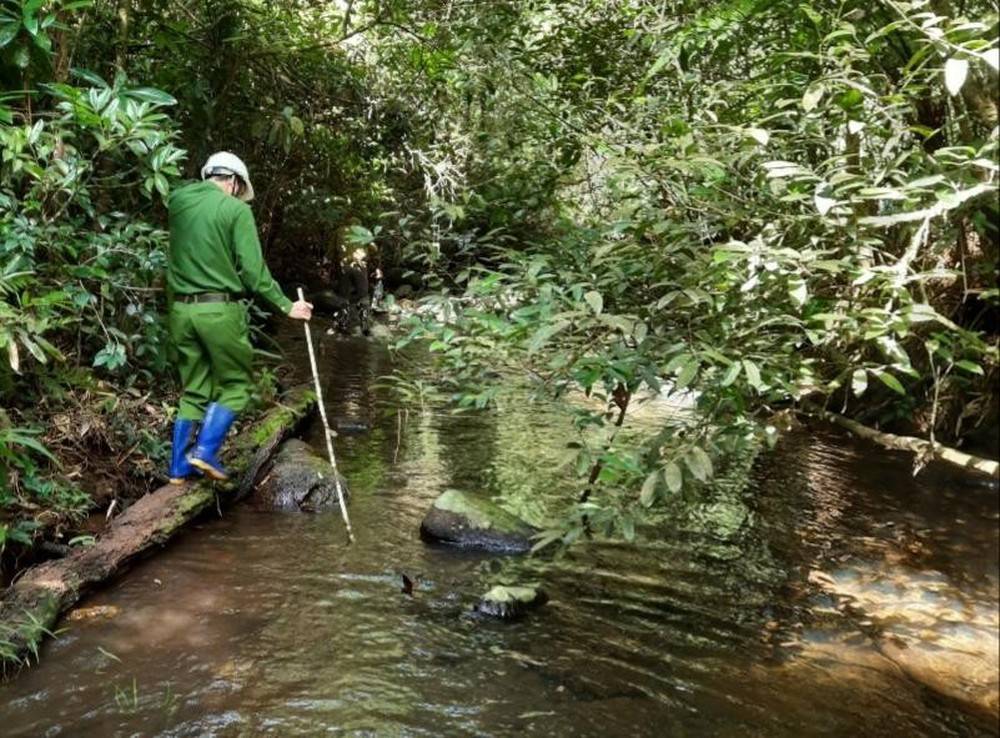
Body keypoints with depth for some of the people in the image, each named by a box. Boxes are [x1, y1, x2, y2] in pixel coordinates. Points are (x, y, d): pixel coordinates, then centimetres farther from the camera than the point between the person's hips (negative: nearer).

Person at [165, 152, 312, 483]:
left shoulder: (178, 203, 11)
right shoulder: (236, 209, -6)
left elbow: (178, 256, 13)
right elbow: (253, 270, -8)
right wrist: (286, 306, -2)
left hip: (180, 308, 6)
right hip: (219, 309, -6)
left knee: (193, 390, 14)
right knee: (236, 385, 9)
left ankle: (179, 467, 15)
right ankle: (205, 450, -4)